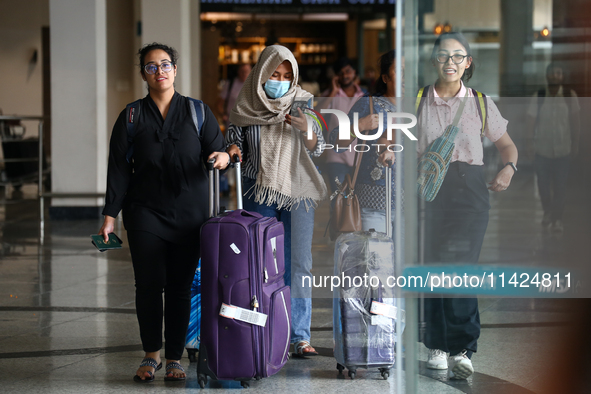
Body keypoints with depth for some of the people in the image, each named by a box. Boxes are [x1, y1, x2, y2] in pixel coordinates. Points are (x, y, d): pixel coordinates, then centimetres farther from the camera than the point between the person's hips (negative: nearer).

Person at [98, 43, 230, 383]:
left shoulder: (198, 112, 7)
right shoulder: (131, 118, 6)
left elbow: (218, 151, 4)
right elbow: (119, 170, 4)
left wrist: (222, 157, -21)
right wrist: (110, 216, -1)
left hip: (190, 214, 0)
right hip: (146, 212, 0)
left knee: (180, 288, 1)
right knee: (149, 285, -5)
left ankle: (175, 358, 11)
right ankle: (151, 355, 11)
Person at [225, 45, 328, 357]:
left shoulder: (302, 102, 3)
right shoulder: (245, 108, 2)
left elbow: (317, 148, 2)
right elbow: (234, 145, 10)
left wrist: (304, 129, -18)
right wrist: (232, 151, -14)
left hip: (298, 190, 0)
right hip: (258, 191, 0)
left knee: (298, 262, -3)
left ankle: (300, 335, 0)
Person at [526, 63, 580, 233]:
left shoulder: (570, 96, -4)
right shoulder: (538, 97, -4)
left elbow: (575, 121, 0)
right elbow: (531, 120, -7)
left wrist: (576, 143, 0)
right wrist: (530, 141, -15)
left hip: (563, 149, -1)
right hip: (543, 149, 1)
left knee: (560, 186, -1)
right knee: (543, 184, 7)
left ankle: (558, 219, 10)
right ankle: (547, 212, 30)